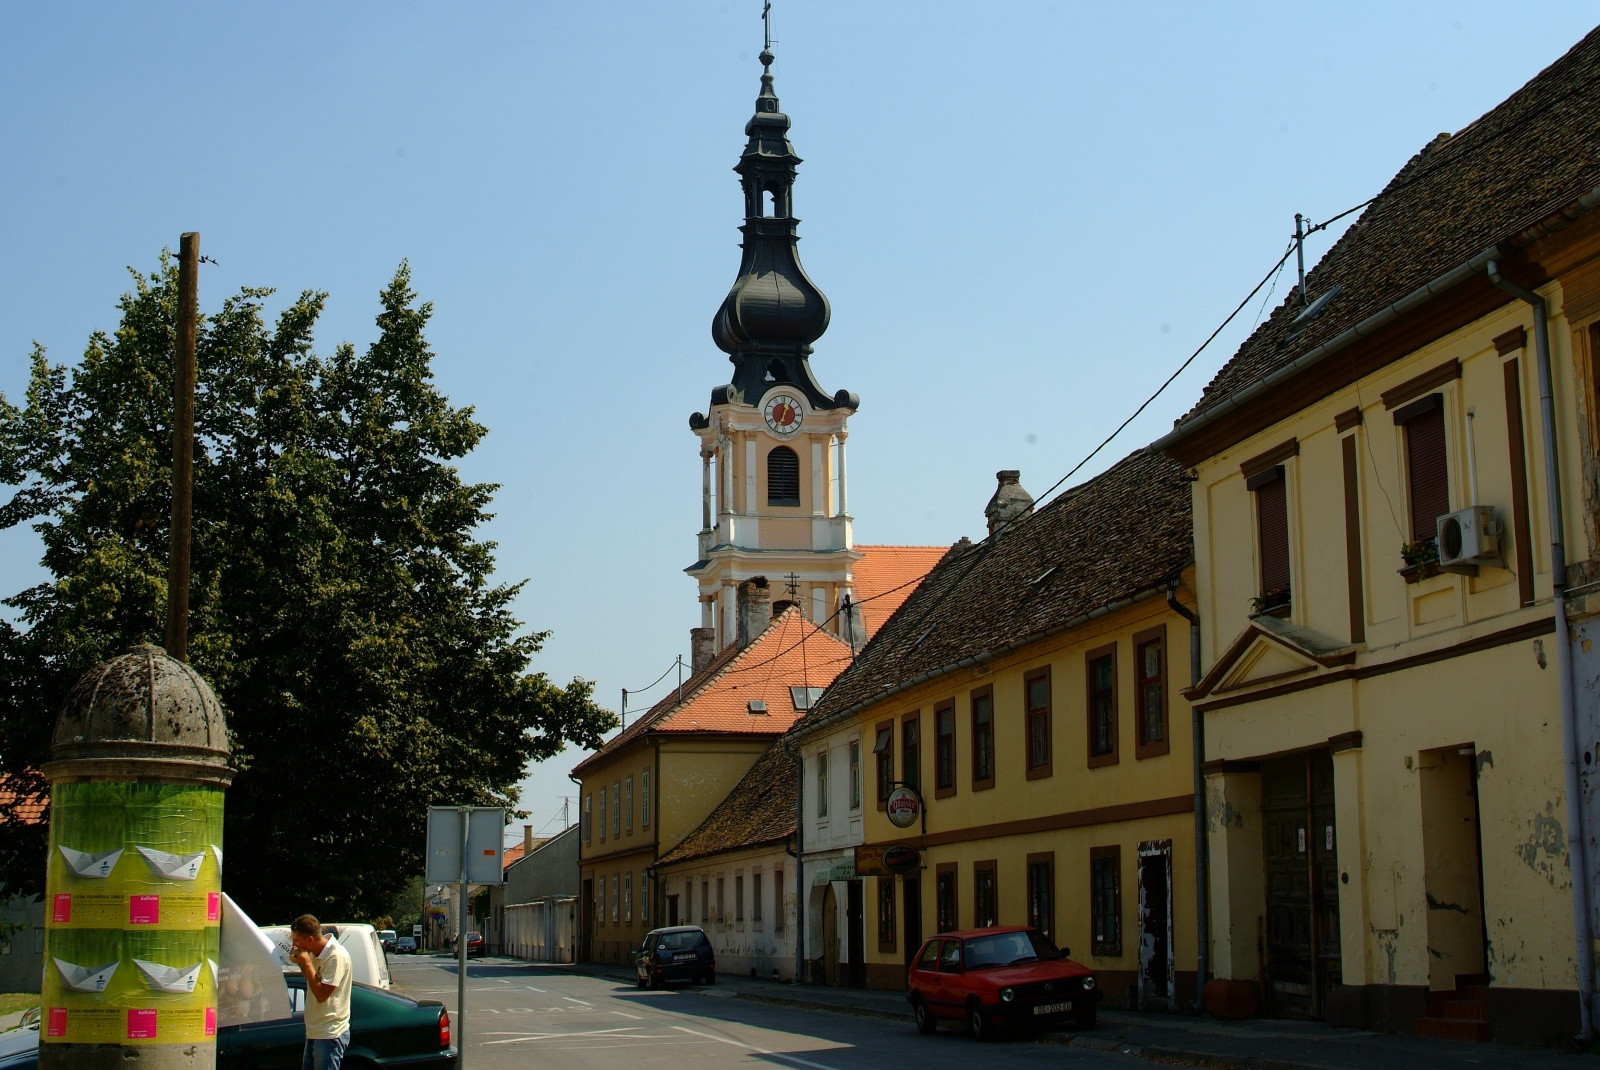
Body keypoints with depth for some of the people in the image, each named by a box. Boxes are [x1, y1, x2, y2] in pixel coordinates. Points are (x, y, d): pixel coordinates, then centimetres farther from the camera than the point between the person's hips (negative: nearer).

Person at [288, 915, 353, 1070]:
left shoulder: (336, 956, -21)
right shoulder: (315, 953, 6)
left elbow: (321, 995, -22)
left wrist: (306, 963, -19)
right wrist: (299, 962, 0)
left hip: (330, 1035, -9)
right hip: (314, 1032, 9)